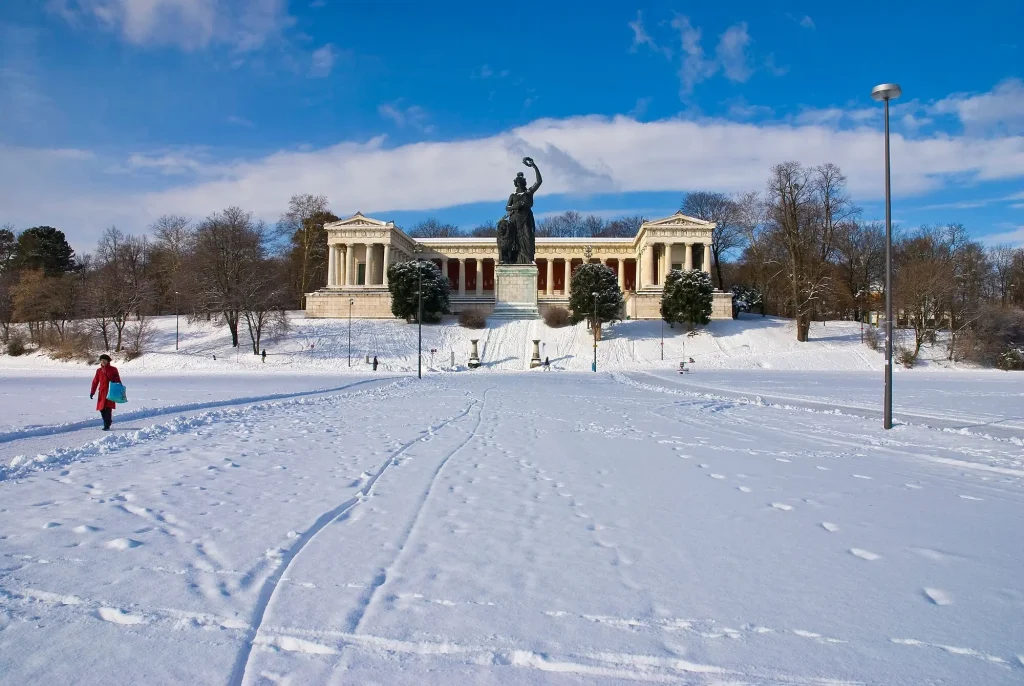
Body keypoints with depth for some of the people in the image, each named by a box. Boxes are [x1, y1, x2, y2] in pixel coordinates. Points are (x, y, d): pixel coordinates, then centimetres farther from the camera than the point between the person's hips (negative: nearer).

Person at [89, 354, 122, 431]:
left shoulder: (113, 369, 2)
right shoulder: (99, 371, 10)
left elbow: (118, 381, 3)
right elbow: (95, 382, 12)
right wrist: (92, 392, 6)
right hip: (102, 392, 4)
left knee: (108, 408, -11)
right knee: (102, 409, 4)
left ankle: (107, 426, -8)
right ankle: (108, 421, 25)